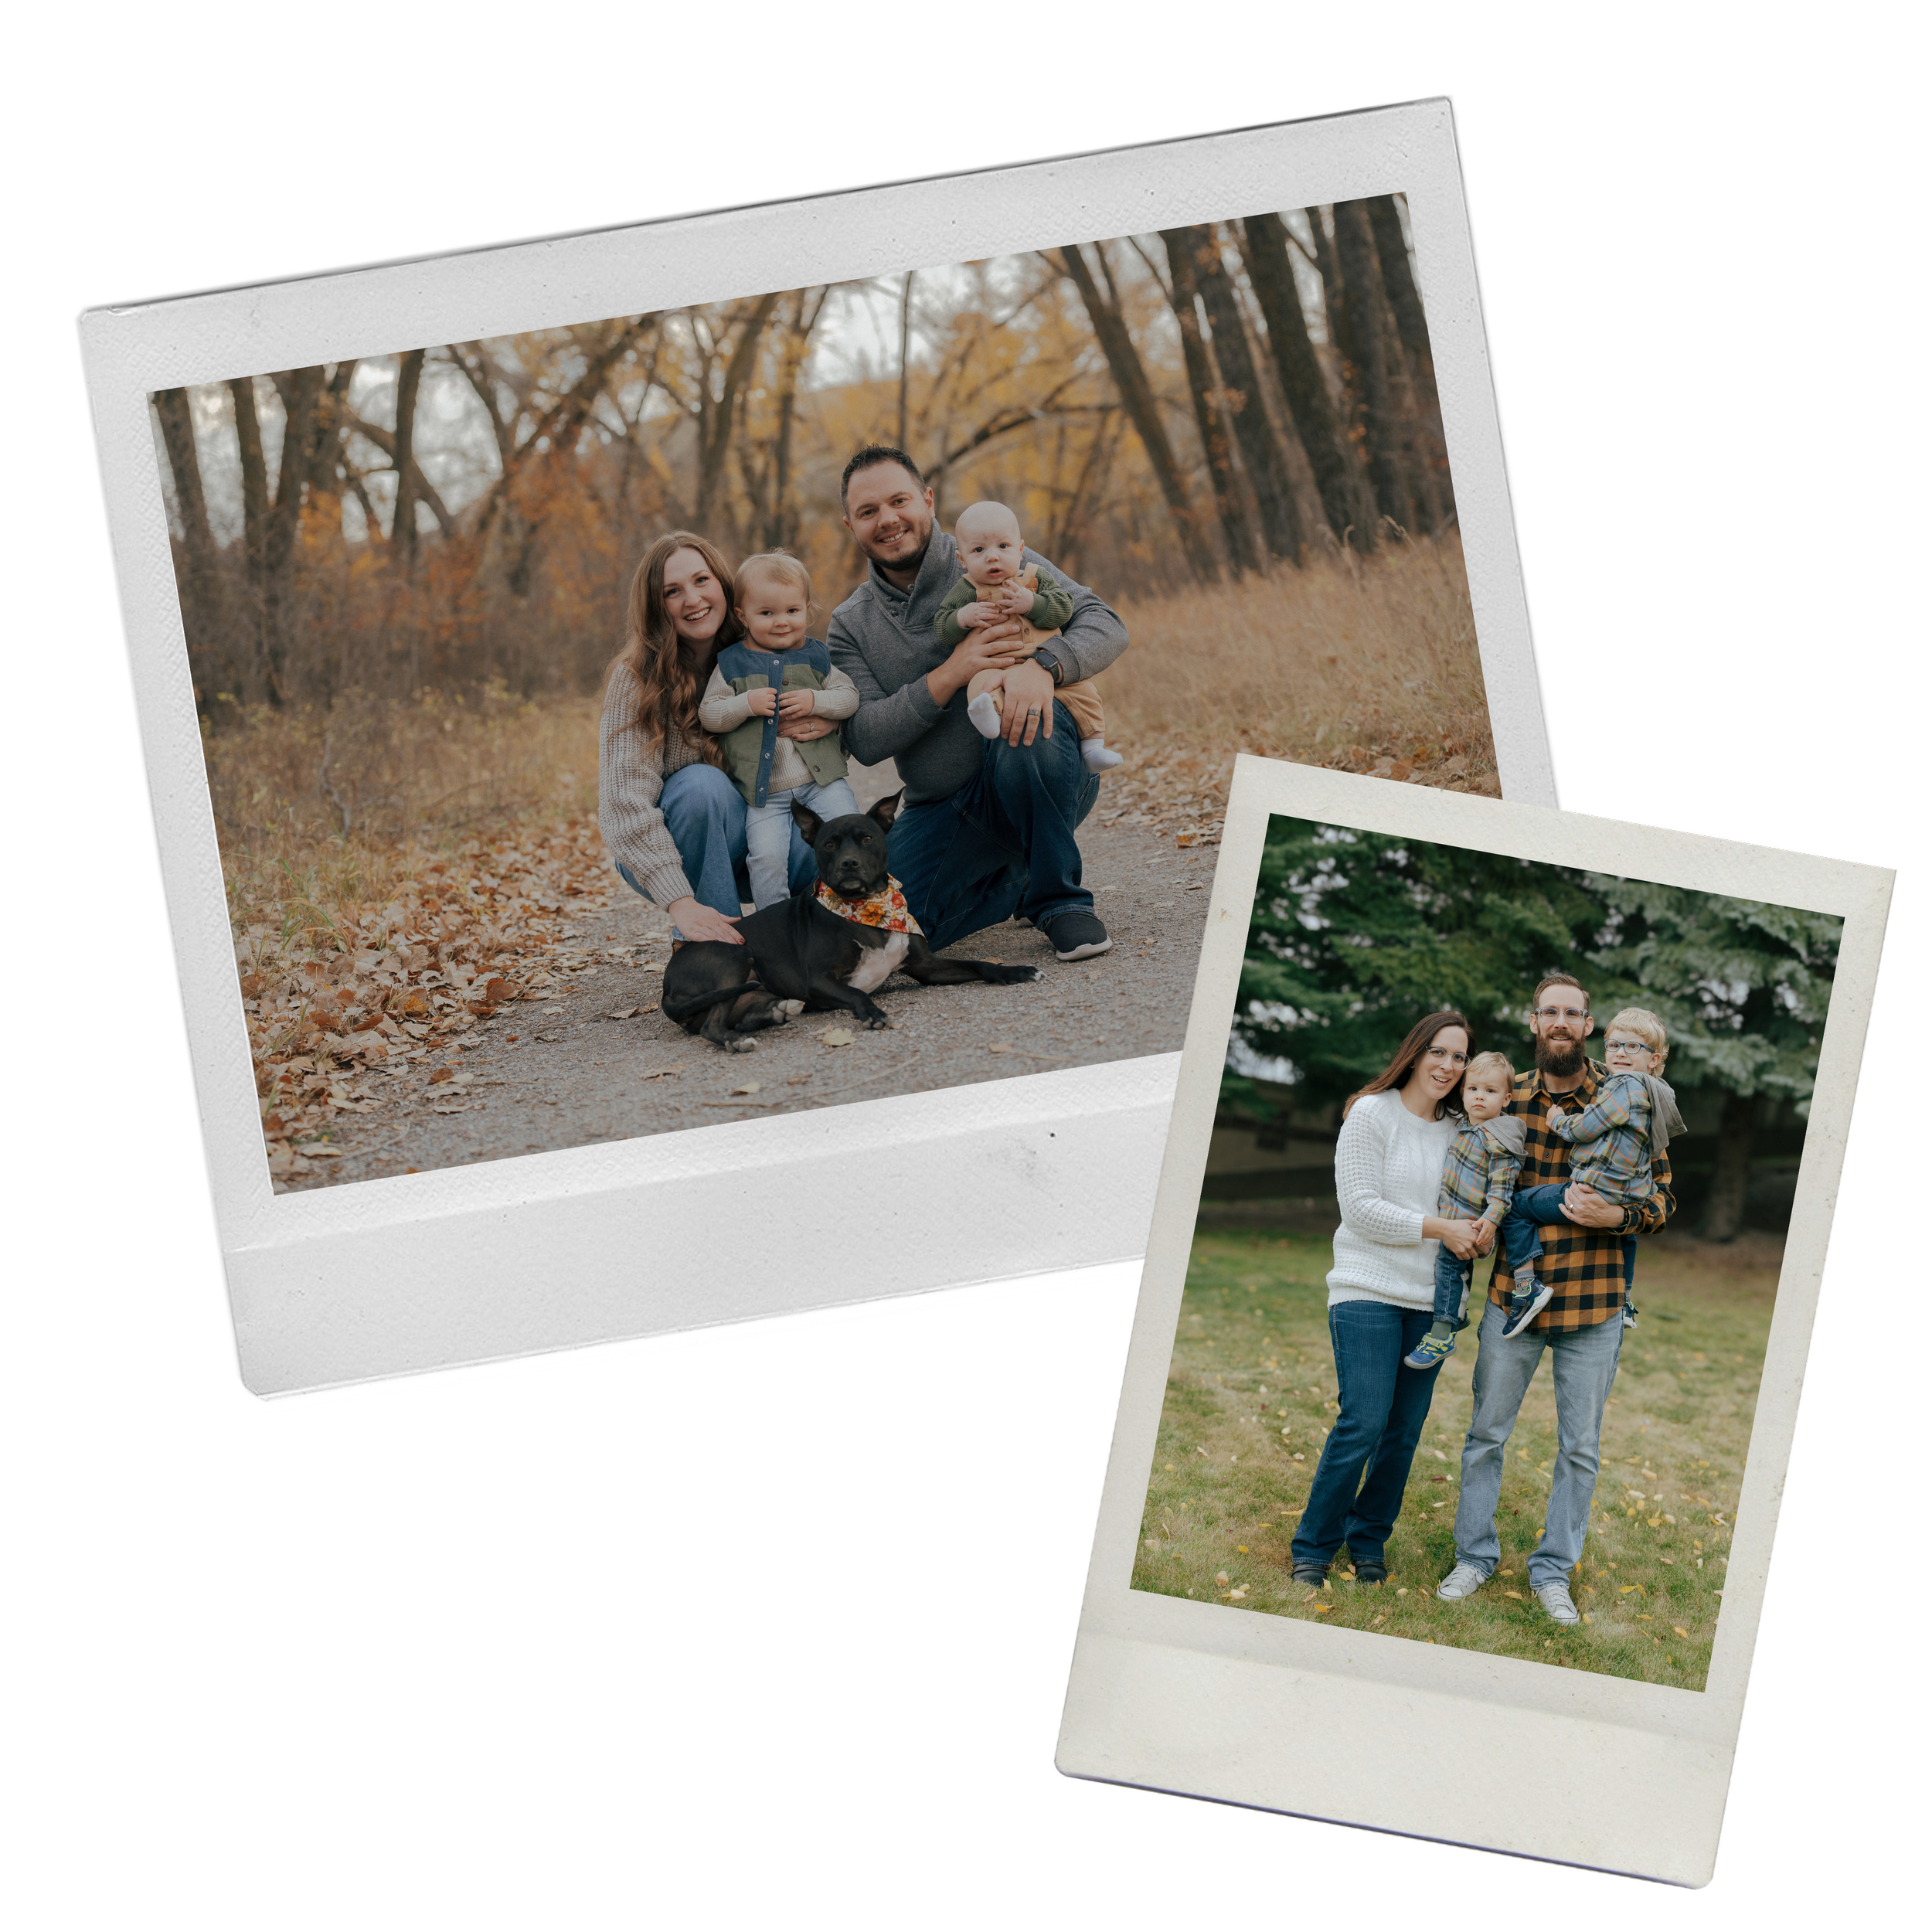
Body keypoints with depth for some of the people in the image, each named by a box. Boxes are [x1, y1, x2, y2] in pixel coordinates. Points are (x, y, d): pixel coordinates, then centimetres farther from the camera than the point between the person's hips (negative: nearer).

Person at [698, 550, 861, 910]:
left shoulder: (814, 657, 8)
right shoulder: (732, 664, 3)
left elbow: (849, 697, 7)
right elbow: (708, 714, 1)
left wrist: (815, 702, -11)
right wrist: (747, 704, -15)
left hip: (821, 779, 2)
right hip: (764, 792, -1)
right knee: (767, 856, -18)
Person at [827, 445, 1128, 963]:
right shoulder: (849, 626, 7)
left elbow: (1105, 624, -9)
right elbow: (864, 740, -7)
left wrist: (1043, 666, -32)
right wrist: (950, 676, -22)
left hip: (1041, 778, -3)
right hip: (941, 808, 3)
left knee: (1031, 727, -38)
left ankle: (1060, 898, -16)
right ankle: (1020, 873, 12)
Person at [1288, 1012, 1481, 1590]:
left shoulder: (1460, 1131, 13)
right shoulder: (1371, 1115, -3)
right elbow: (1360, 1208, -10)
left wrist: (1479, 1227, 0)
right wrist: (1438, 1229, -14)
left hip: (1431, 1302, 5)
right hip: (1369, 1291, -5)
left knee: (1404, 1432, 3)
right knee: (1363, 1423, -12)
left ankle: (1368, 1541, 19)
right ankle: (1313, 1547, 1)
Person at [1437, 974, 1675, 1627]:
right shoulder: (1507, 1096, 2)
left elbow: (1663, 1193, -1)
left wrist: (1616, 1216, -19)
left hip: (1593, 1303, -2)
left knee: (1580, 1448, 7)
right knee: (1486, 1433, 9)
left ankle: (1553, 1570, 20)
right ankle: (1475, 1555, 24)